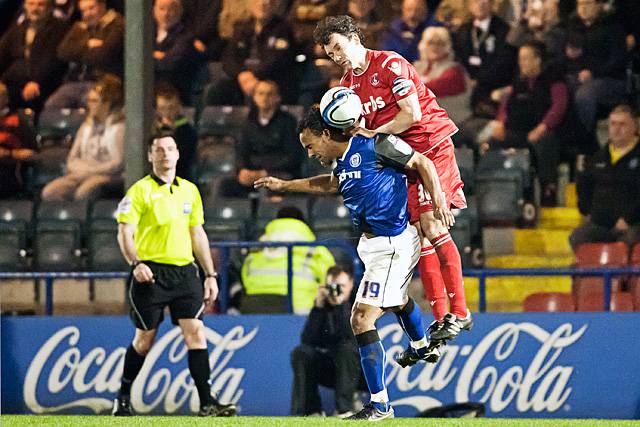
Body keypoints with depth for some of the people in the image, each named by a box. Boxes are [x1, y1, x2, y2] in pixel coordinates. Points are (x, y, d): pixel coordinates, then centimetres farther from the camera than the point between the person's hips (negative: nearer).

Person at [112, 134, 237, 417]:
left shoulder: (189, 191, 14)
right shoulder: (141, 190, -2)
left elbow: (197, 234, 19)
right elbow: (124, 232, -8)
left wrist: (210, 275, 14)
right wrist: (136, 263, -25)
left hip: (184, 271, 4)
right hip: (151, 273, -4)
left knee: (196, 332, -9)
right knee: (145, 338, 3)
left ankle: (206, 402, -12)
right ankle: (123, 397, 21)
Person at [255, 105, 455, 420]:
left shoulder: (374, 146, -18)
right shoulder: (342, 162, 7)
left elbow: (422, 163, -12)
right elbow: (330, 184, 31)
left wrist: (439, 200, -23)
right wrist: (283, 185, 34)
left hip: (391, 247, -10)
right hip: (375, 245, 10)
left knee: (362, 320, -16)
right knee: (396, 299, 36)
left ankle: (379, 404, -16)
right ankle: (421, 347, 68)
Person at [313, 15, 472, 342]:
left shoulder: (389, 64, -12)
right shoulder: (347, 85, 12)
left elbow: (412, 114, -16)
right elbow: (356, 130, 14)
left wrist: (373, 133, -14)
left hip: (431, 146, -7)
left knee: (431, 226, -17)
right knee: (420, 236, 1)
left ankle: (459, 312, -15)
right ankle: (440, 318, 1)